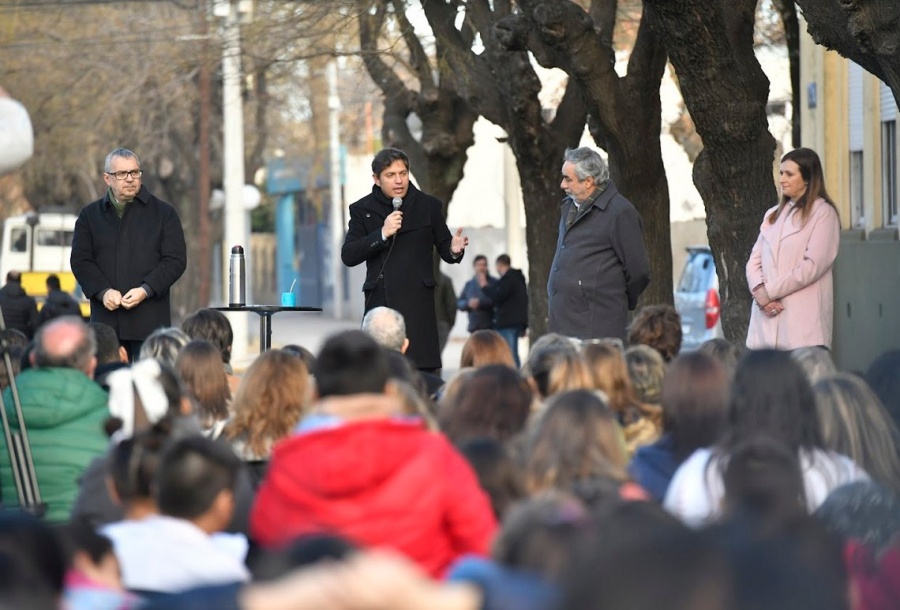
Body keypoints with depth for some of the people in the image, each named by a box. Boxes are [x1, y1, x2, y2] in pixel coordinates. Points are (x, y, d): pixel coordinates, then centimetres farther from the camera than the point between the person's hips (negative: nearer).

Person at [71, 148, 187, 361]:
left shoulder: (163, 213, 8)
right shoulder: (90, 215, 13)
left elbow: (176, 260, 1)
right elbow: (80, 260, 5)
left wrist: (145, 290, -13)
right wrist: (103, 292, -12)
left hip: (149, 319, -2)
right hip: (106, 318, 2)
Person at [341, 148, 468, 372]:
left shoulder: (428, 206, 8)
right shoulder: (362, 210, 7)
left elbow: (445, 249, 12)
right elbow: (348, 256, -2)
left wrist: (455, 250, -12)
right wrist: (382, 234, -14)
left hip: (418, 304, 0)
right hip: (380, 301, 0)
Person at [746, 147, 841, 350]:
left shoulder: (823, 213, 2)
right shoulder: (773, 215, 22)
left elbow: (812, 266, -8)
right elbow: (754, 261, 14)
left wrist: (769, 292, -8)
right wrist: (759, 292, -6)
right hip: (768, 317, 5)